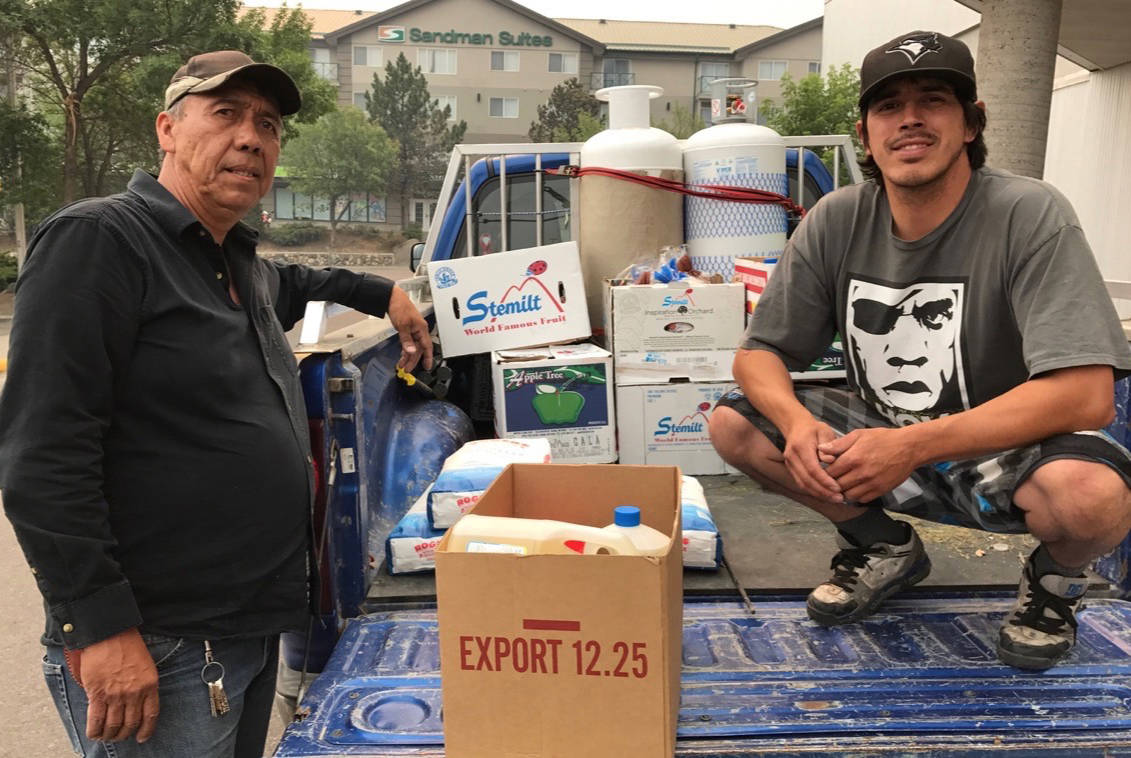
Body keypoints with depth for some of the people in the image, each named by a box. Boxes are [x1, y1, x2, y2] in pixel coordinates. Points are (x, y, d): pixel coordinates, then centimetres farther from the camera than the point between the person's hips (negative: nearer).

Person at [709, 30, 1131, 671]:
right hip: (886, 443, 4)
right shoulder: (837, 222, -7)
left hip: (1006, 455, -4)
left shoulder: (1030, 217, -19)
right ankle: (883, 547, 11)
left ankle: (1057, 578, 4)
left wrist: (913, 445, -35)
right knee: (734, 425, -13)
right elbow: (759, 353, -4)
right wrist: (797, 422, -27)